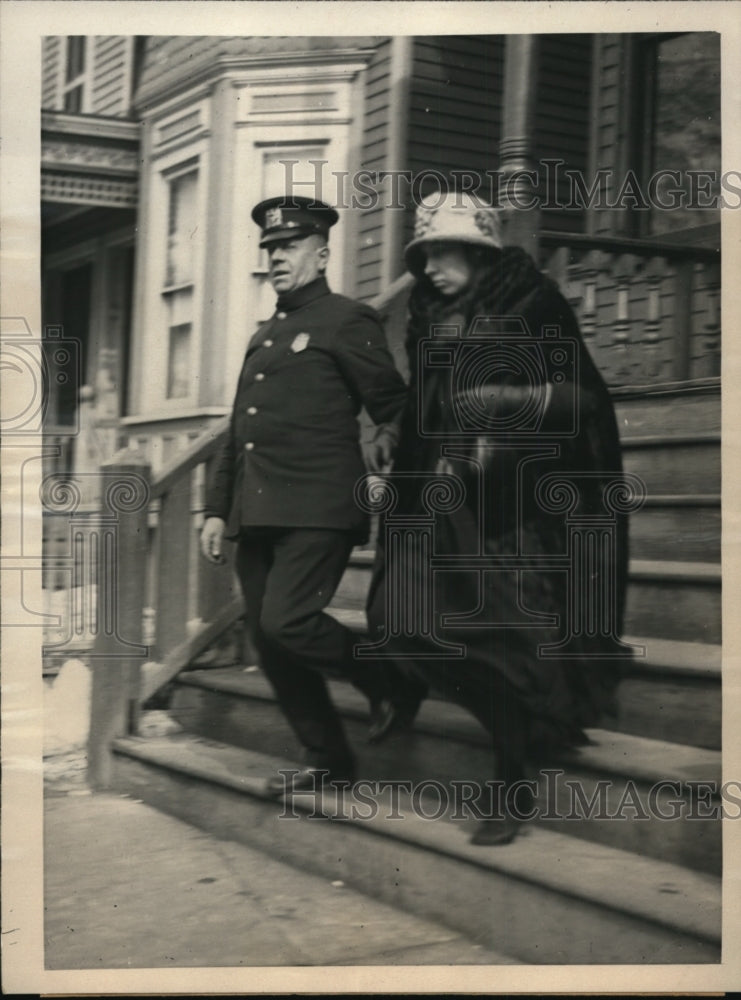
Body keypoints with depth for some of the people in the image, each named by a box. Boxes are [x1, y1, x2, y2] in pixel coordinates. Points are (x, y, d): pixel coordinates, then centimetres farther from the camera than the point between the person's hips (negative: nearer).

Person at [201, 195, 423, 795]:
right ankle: (328, 761, 20)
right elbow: (239, 434, 23)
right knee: (268, 641, 6)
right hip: (259, 515, 8)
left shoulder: (348, 322, -1)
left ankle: (388, 683, 7)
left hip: (317, 511, -8)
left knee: (286, 623, -19)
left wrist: (387, 443, -18)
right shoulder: (265, 336, 22)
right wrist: (218, 509, 19)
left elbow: (396, 407, -1)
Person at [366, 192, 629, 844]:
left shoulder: (536, 307, -2)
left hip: (520, 502, -5)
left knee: (507, 635, -7)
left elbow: (585, 396, -6)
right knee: (400, 615, -6)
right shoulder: (431, 319, 13)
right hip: (447, 498, 5)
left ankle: (513, 786, 9)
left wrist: (515, 398, -21)